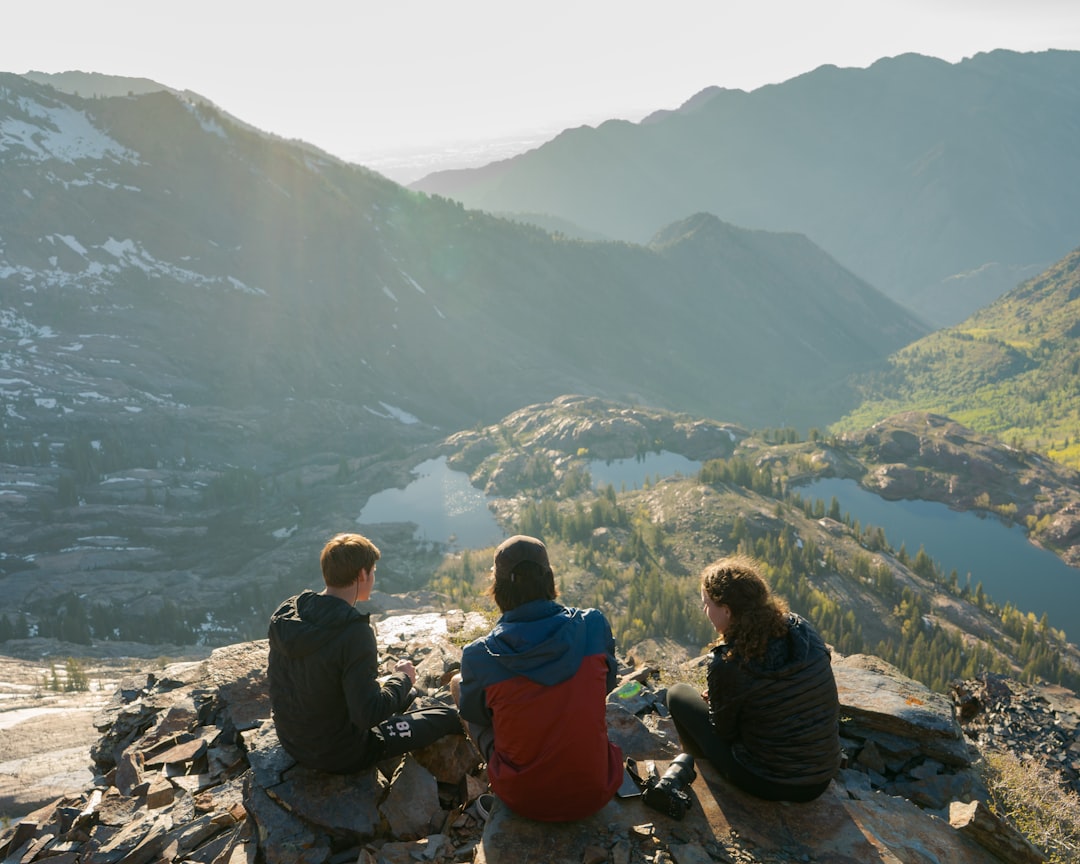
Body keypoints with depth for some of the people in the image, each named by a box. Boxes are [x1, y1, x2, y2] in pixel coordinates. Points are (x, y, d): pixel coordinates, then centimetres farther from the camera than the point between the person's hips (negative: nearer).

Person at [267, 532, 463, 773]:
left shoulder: (285, 613, -8)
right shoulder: (355, 634, -31)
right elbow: (368, 714, -31)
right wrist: (402, 678, -13)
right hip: (340, 756, -8)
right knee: (448, 717, 8)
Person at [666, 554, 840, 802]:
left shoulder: (726, 663, -24)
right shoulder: (803, 629, -9)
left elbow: (724, 732, -9)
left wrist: (713, 702, 12)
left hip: (769, 786, -5)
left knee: (678, 694, 10)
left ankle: (705, 765, 33)